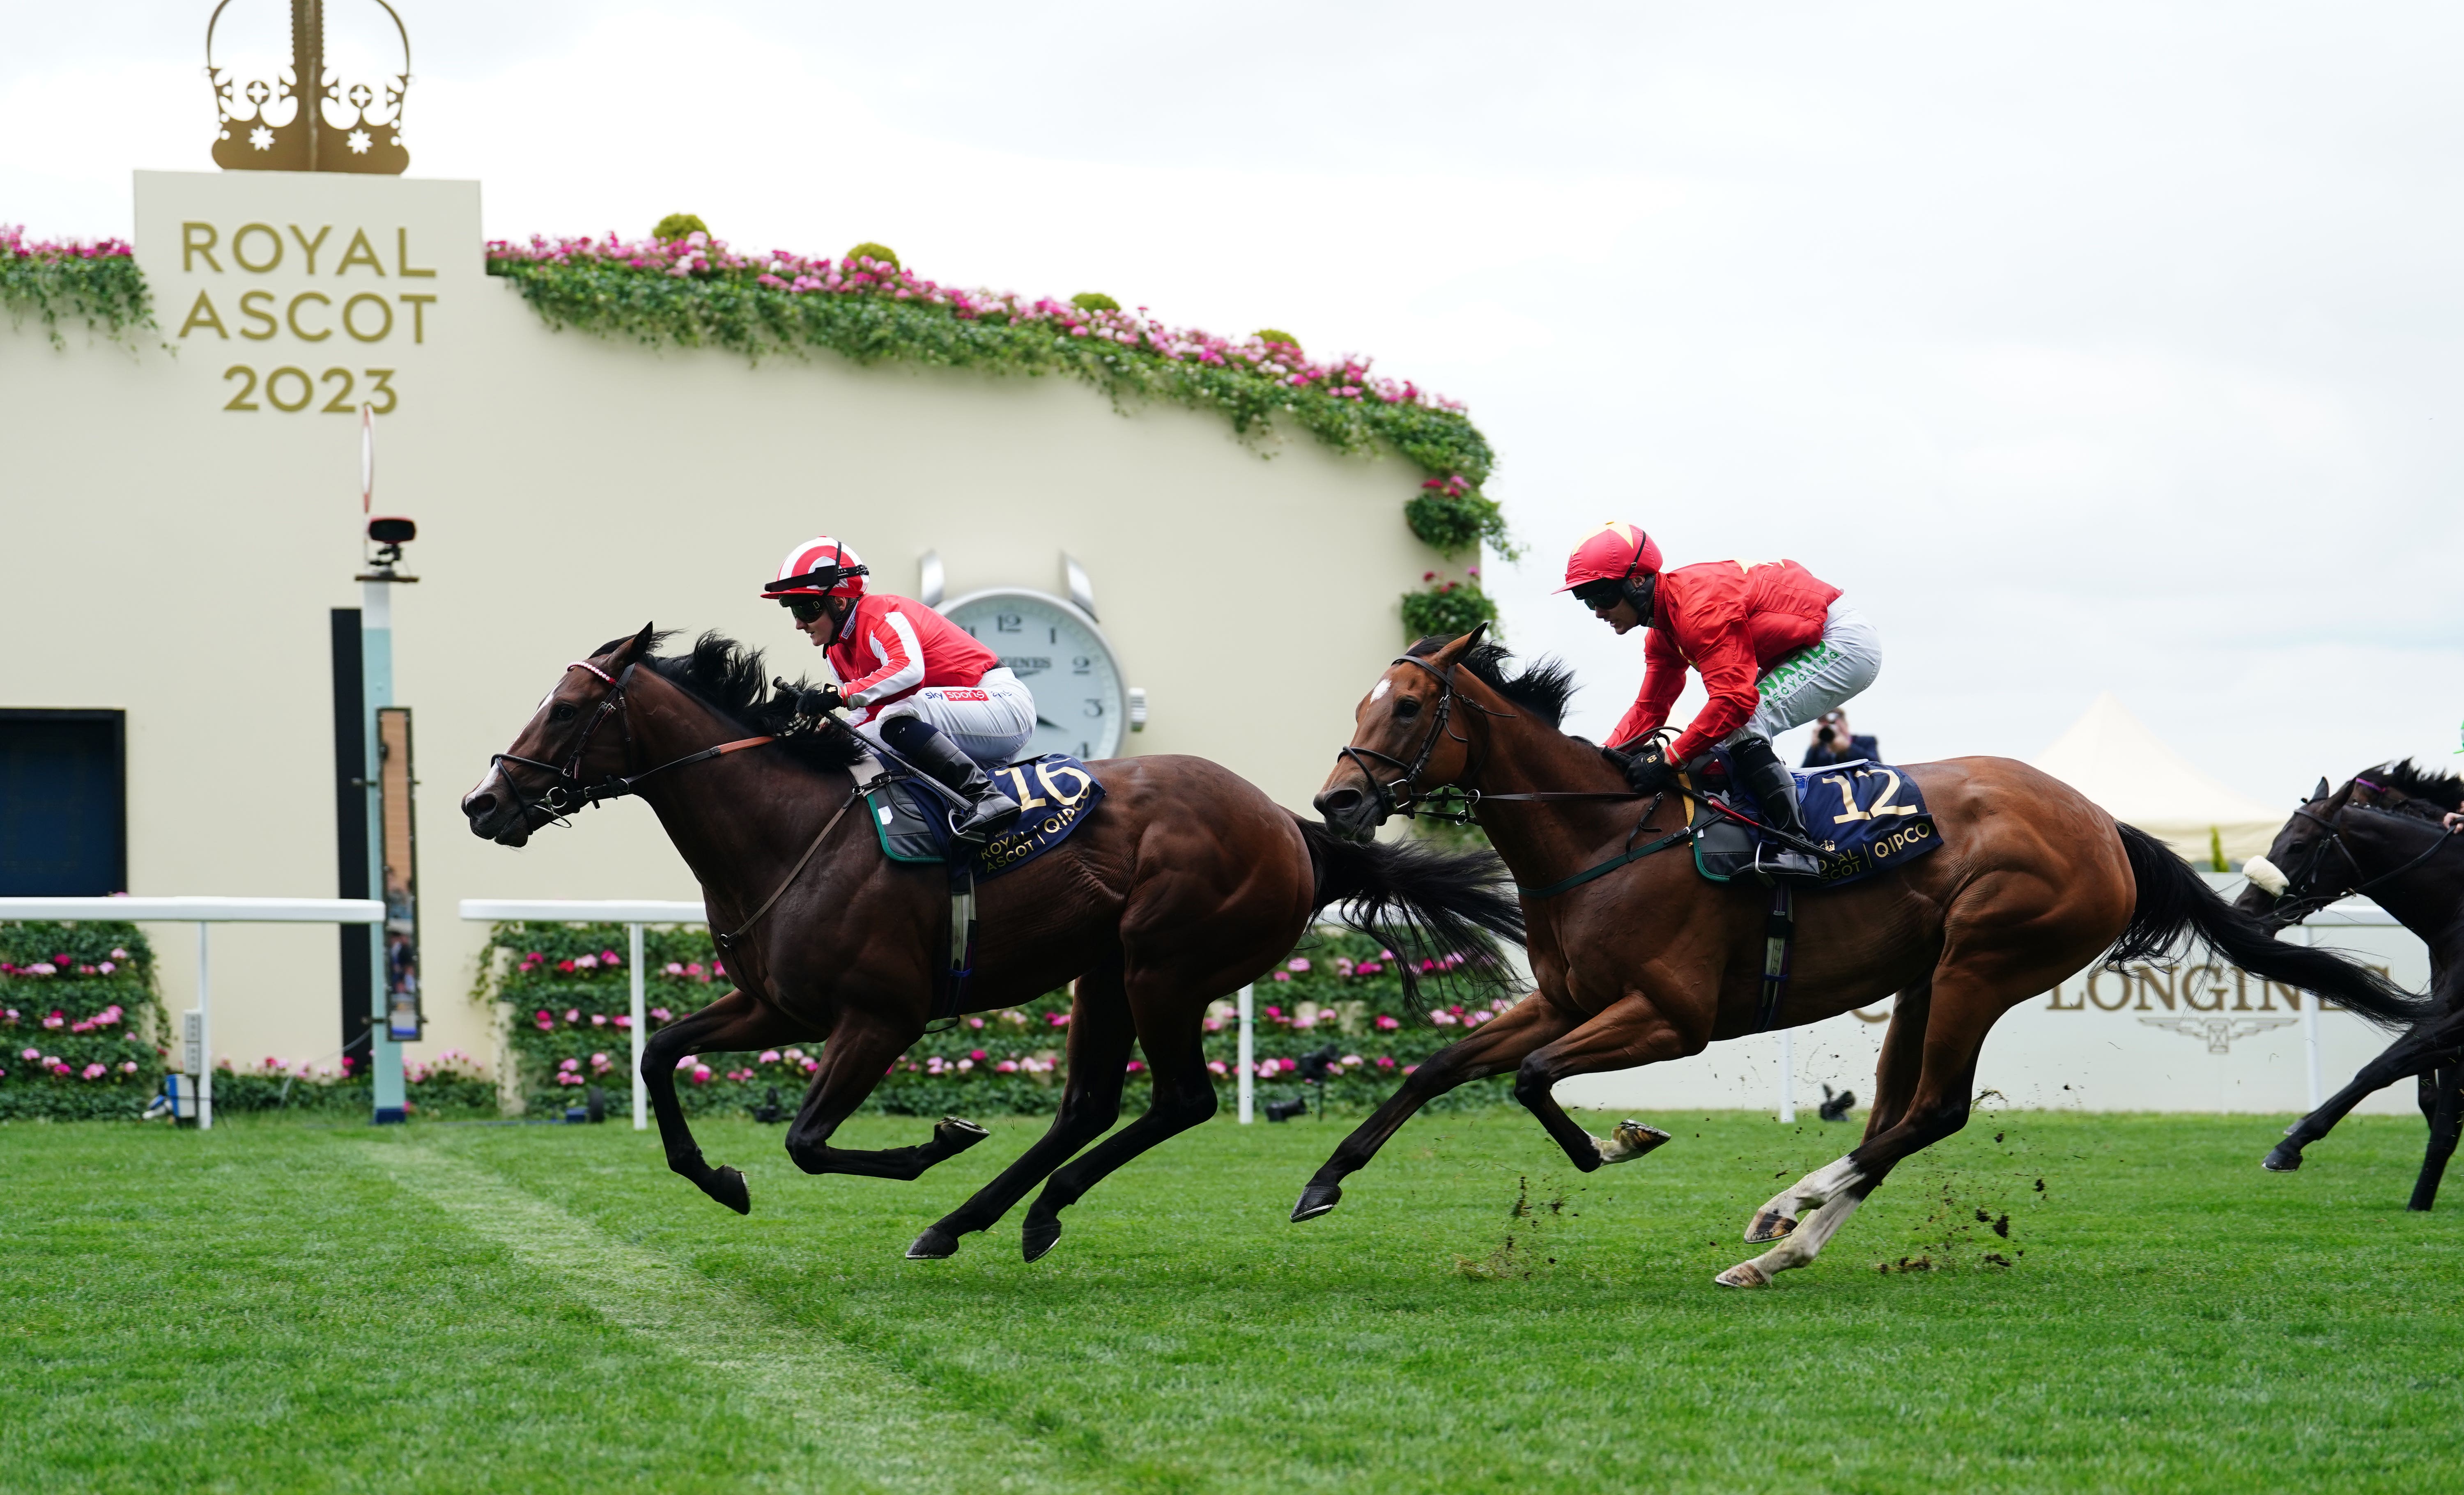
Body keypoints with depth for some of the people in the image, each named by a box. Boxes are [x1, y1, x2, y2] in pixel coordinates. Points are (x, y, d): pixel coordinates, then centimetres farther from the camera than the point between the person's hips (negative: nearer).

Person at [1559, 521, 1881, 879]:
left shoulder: (1701, 607, -26)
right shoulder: (1662, 633, 7)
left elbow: (1734, 700, -32)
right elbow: (1650, 708, 14)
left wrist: (1669, 760, -29)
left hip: (1844, 643, -11)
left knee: (1740, 726, -20)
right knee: (1728, 728, 10)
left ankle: (1797, 848, -22)